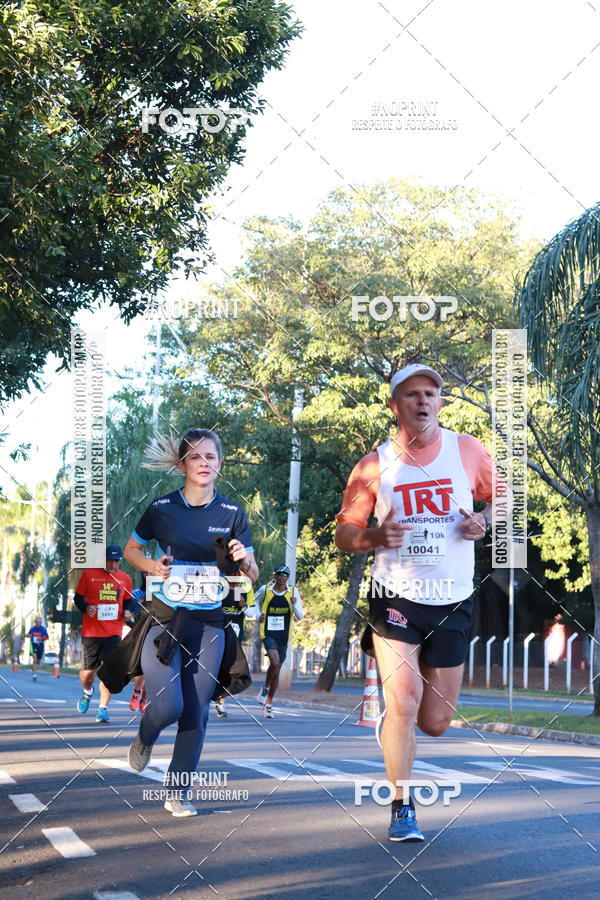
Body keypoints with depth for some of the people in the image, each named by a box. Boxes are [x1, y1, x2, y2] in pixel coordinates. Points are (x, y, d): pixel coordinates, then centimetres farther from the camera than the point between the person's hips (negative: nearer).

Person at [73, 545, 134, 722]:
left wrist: (126, 611, 0)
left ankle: (103, 708, -2)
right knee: (88, 671, 4)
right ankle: (87, 692, 38)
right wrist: (85, 608, -14)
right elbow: (78, 598, 5)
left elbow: (128, 600, 21)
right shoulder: (89, 574, 0)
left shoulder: (125, 578, 8)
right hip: (90, 631, -1)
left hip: (113, 632, 1)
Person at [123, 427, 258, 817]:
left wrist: (244, 560, -17)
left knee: (196, 713, 1)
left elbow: (253, 575, 6)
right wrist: (152, 566, -8)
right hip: (164, 620, -2)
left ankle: (177, 792, 14)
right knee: (168, 707, -13)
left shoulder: (232, 513, 1)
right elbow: (131, 549, 13)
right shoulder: (162, 508, -2)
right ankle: (145, 737, 23)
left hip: (209, 624, 2)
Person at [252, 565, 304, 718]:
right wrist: (258, 615, 1)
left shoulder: (293, 591, 2)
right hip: (268, 634, -2)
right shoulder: (265, 590, -1)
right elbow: (255, 602, 20)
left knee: (277, 670, 7)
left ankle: (268, 705, 19)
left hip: (283, 636, 3)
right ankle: (265, 688, 1)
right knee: (275, 662, -26)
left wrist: (295, 604, -16)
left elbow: (300, 617, 2)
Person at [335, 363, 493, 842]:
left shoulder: (467, 450, 0)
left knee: (436, 722, 6)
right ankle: (403, 808, -2)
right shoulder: (375, 465, -2)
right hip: (395, 598, -2)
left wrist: (485, 523, -9)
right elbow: (344, 534, 3)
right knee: (404, 701, -17)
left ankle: (391, 723, 42)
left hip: (453, 603, 2)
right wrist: (376, 537, -19)